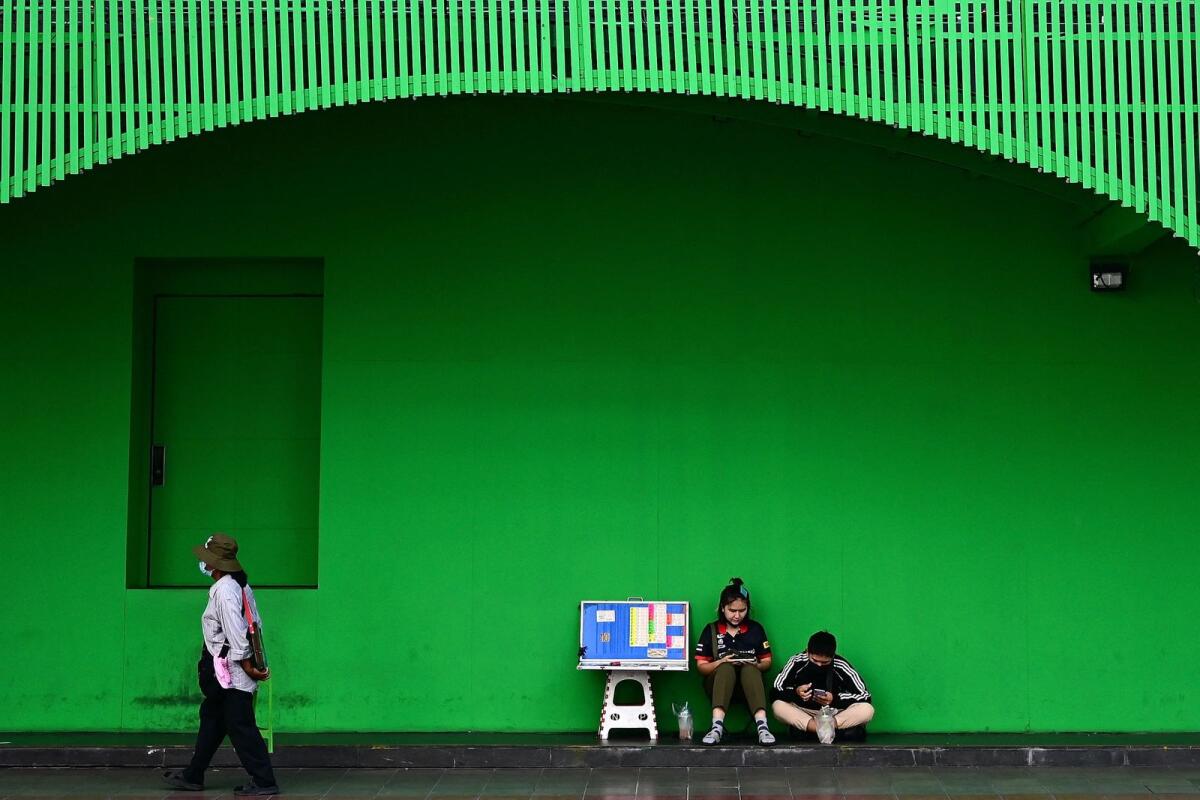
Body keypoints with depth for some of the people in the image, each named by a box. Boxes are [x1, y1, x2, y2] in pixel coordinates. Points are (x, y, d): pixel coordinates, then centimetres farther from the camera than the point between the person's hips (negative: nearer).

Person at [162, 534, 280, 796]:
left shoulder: (224, 590, -19)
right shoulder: (240, 583, 11)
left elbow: (235, 628, -21)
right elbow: (255, 623, 13)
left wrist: (245, 663, -17)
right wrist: (251, 660, 14)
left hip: (229, 670, -11)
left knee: (240, 725, -6)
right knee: (211, 717, 18)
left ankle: (264, 782, -3)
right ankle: (193, 776, 28)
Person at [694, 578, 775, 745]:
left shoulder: (755, 629, 7)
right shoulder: (711, 630, 4)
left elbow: (767, 662, 8)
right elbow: (701, 667, 1)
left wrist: (756, 665, -16)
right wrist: (720, 662, -18)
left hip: (749, 682, 1)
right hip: (718, 683, -1)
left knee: (749, 668, -34)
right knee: (726, 668, -35)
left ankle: (762, 726, -50)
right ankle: (717, 727, -52)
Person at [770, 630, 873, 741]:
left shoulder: (841, 666, -13)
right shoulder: (797, 662, -14)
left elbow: (865, 695, -11)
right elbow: (775, 691, -11)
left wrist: (836, 699, -26)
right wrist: (795, 692, -31)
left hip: (835, 713, 0)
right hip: (803, 712, 0)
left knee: (867, 710, -28)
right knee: (777, 706, -30)